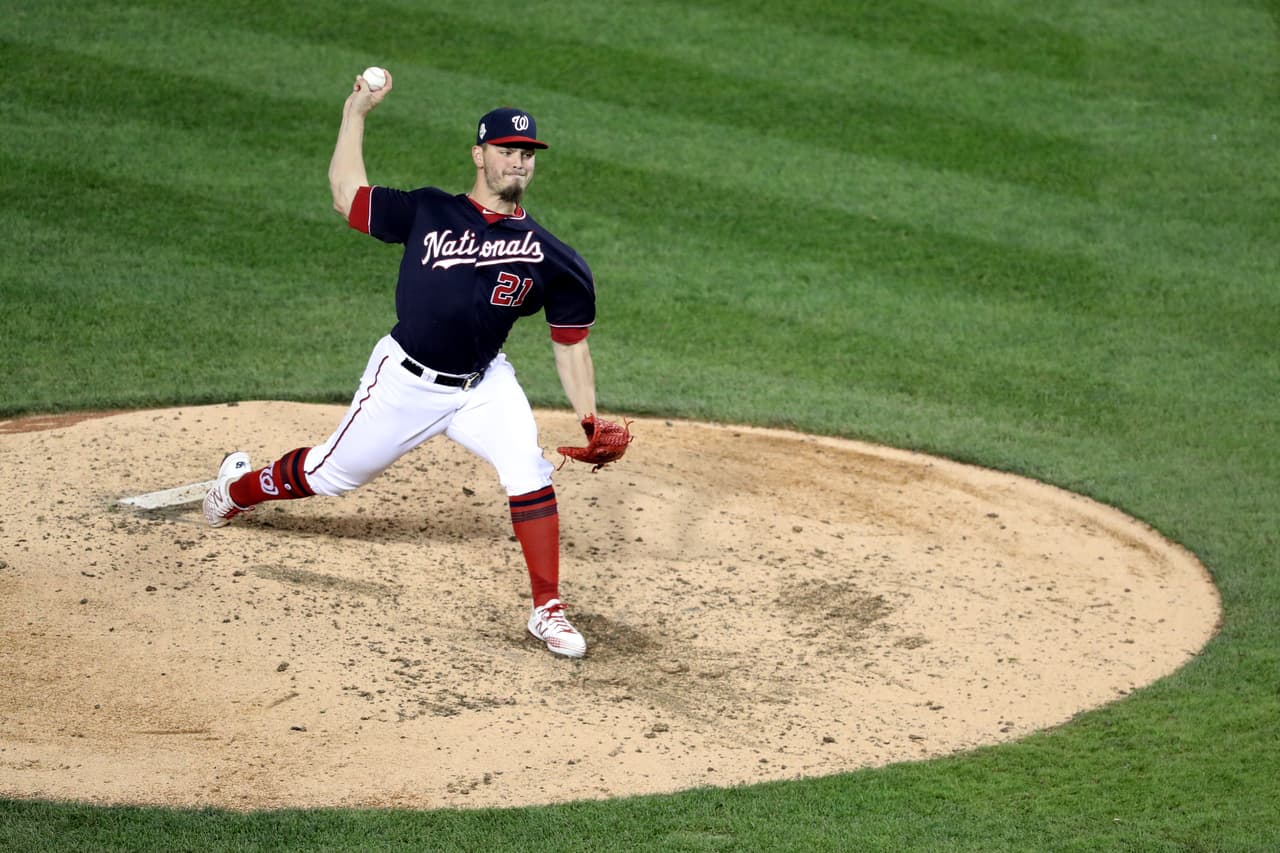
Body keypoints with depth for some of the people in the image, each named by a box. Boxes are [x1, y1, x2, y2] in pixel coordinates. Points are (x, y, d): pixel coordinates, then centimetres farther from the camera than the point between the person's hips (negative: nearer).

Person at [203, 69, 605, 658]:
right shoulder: (428, 212, -3)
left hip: (483, 387, 1)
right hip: (406, 381, -1)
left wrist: (590, 422, -7)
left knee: (530, 474, -21)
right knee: (330, 474, 11)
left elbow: (571, 344, 2)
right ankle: (240, 487, 43)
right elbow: (346, 193, 7)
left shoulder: (546, 254, -2)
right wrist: (357, 112, 7)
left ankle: (547, 610, -9)